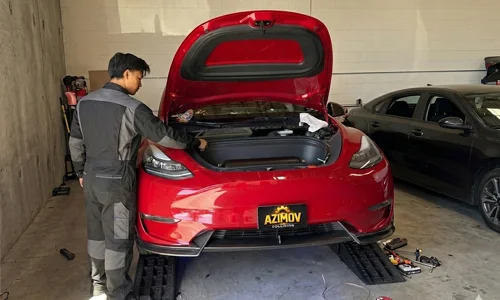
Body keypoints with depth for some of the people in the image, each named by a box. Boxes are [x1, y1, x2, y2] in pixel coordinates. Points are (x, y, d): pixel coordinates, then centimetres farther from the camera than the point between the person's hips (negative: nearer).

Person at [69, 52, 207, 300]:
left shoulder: (84, 103, 4)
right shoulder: (132, 108, -18)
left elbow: (75, 143, 11)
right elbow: (165, 136, -13)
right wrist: (195, 143, 1)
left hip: (91, 180, 8)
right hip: (117, 184, -7)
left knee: (97, 234, 20)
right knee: (118, 240, 5)